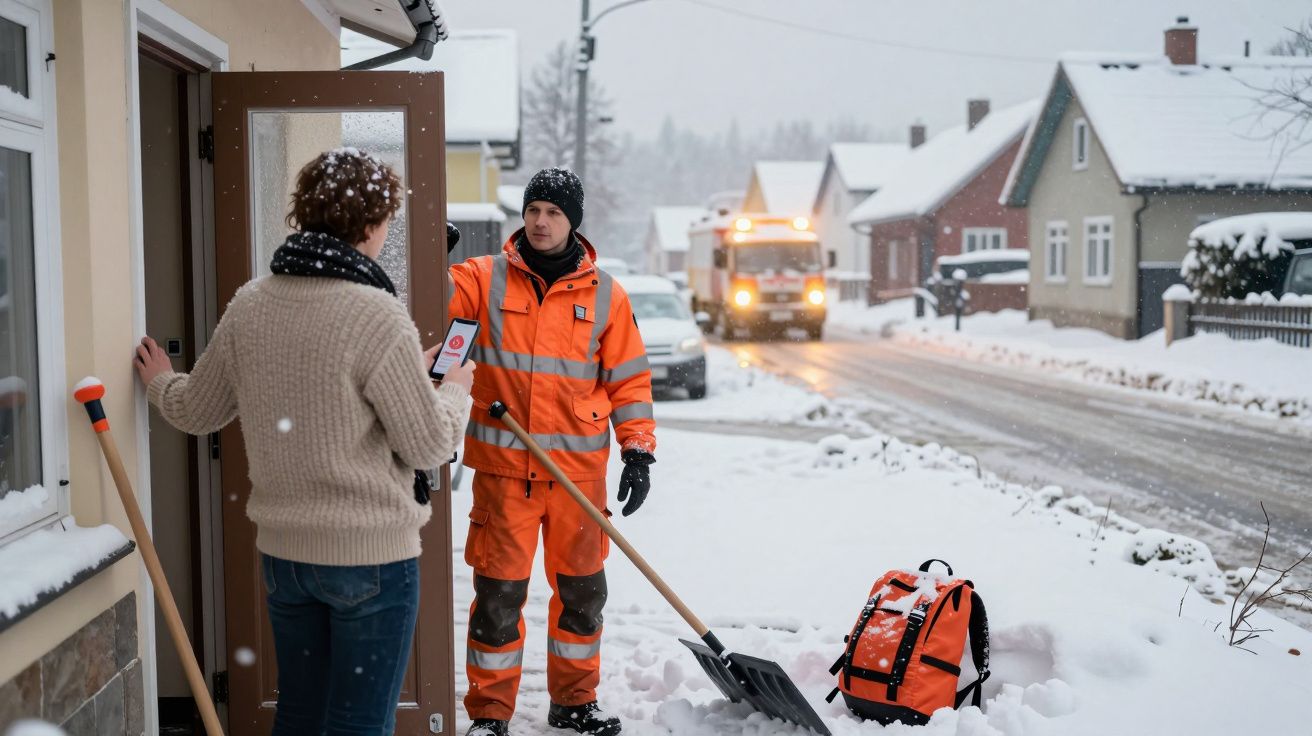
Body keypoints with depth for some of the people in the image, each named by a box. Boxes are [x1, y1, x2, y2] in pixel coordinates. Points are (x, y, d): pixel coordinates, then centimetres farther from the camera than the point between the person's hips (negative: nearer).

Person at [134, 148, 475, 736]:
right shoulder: (378, 317, -19)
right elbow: (429, 446, -14)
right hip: (370, 554, -6)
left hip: (281, 550, 6)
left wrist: (160, 382, 35)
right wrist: (455, 391, 6)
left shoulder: (248, 306, 0)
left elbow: (196, 412, 13)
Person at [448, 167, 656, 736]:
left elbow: (628, 378, 7)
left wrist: (639, 451, 0)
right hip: (502, 465, -2)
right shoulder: (485, 278, 2)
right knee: (498, 591, 2)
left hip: (578, 466, 2)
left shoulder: (604, 294, 5)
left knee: (582, 589, 13)